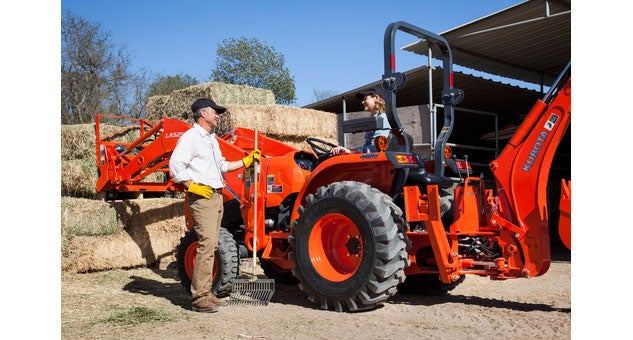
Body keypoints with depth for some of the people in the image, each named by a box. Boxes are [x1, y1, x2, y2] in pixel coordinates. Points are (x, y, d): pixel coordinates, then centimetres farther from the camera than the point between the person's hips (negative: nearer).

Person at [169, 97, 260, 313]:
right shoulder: (190, 137, -8)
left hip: (216, 196, 10)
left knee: (211, 246, 11)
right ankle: (199, 298, -10)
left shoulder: (212, 140, 22)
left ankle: (205, 293, 18)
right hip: (202, 197, -9)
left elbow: (222, 166, 28)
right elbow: (175, 166, -17)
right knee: (206, 244, -14)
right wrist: (192, 186, -19)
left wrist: (246, 161, 22)